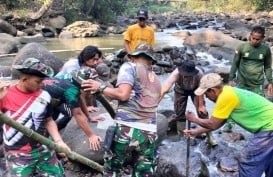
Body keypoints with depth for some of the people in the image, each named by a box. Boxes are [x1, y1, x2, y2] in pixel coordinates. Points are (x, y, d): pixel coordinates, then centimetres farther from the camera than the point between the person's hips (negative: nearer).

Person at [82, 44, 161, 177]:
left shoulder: (130, 66, 2)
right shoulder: (156, 81, 21)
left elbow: (123, 94, -12)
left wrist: (100, 87, 1)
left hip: (127, 130, -5)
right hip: (149, 133, 5)